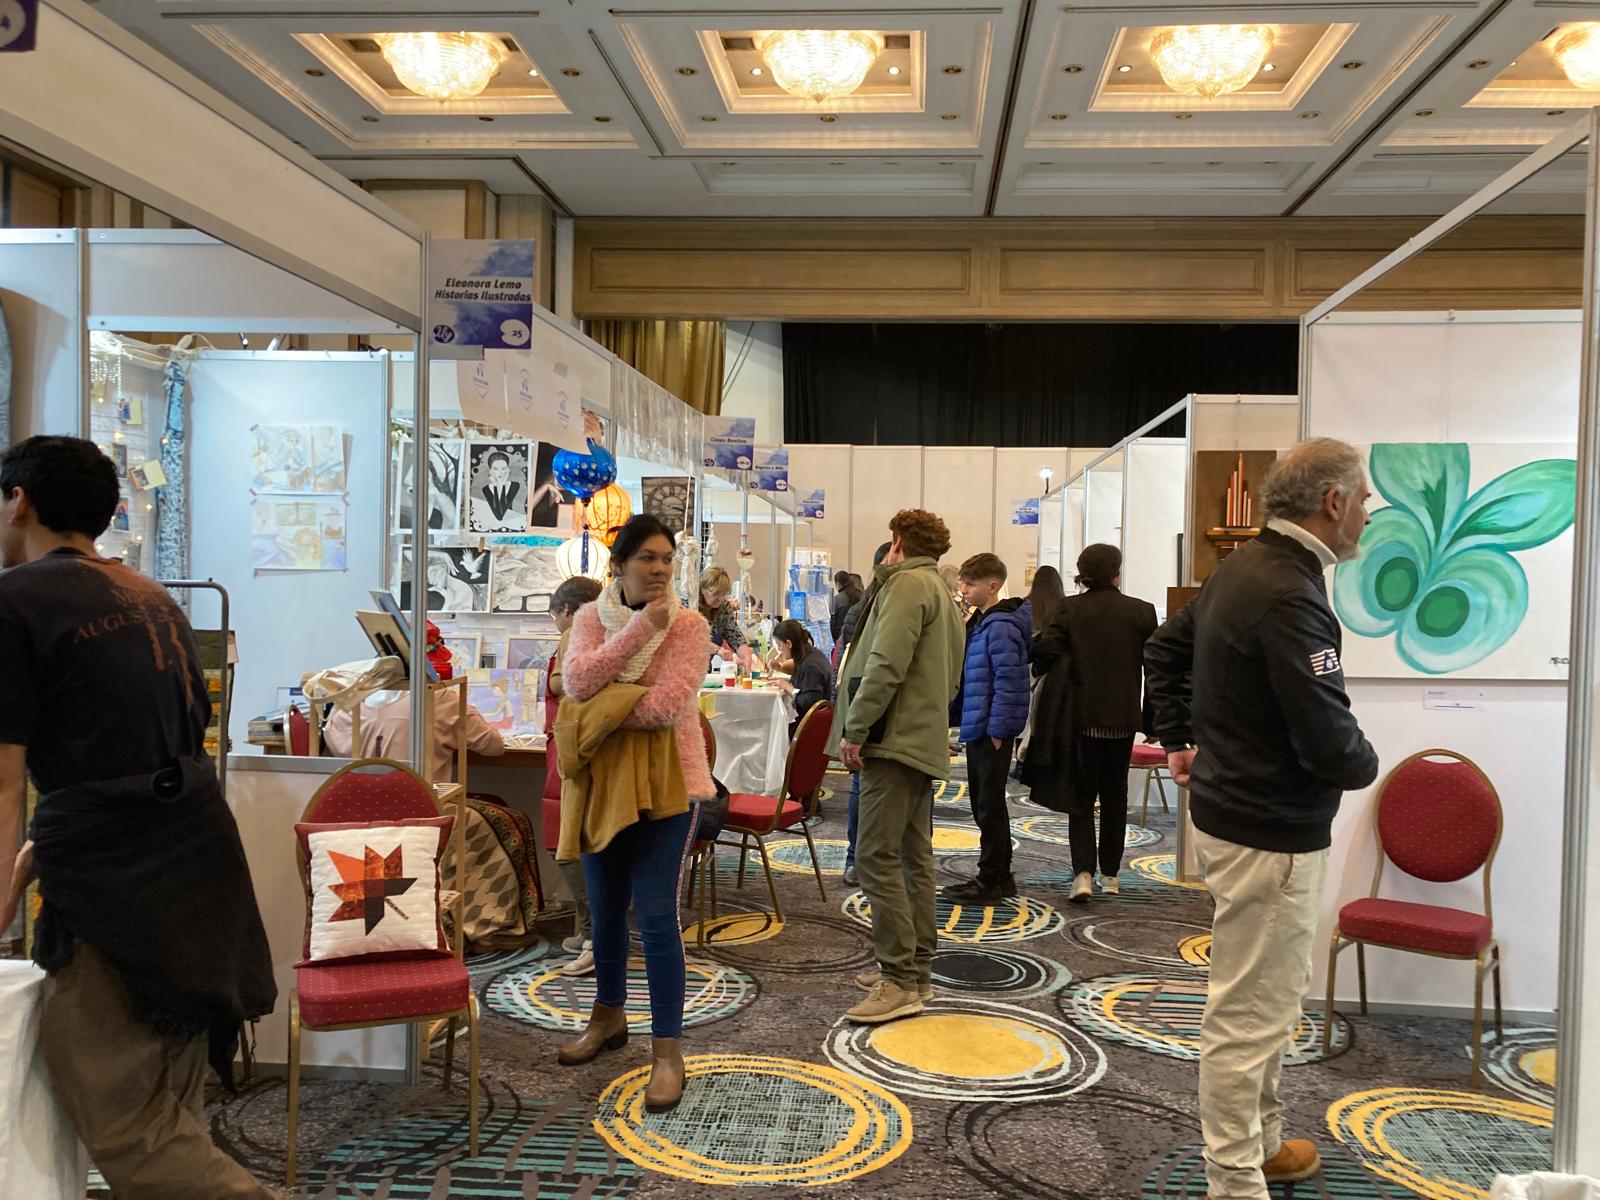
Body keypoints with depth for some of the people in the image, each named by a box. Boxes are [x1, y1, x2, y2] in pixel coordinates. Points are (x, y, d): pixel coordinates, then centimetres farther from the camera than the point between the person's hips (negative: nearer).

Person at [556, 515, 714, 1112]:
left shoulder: (688, 625, -7)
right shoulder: (591, 618, 4)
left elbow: (669, 703, -19)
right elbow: (577, 681, -15)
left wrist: (600, 709, -14)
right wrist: (639, 628, -19)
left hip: (665, 782, -4)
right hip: (600, 779, 4)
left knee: (656, 916, -8)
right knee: (605, 909, 18)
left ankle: (667, 1050, 4)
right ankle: (609, 1015, 39)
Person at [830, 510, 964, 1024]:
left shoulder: (907, 583, -9)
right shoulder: (941, 594, 22)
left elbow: (886, 664, -21)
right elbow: (950, 677, 23)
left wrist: (855, 728, -18)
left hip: (894, 738, -11)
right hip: (923, 740, 11)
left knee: (877, 856, -11)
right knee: (914, 856, 12)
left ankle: (900, 980, -11)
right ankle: (916, 969, 18)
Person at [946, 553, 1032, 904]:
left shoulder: (1000, 626, -16)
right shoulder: (978, 622, 14)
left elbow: (1008, 680, -21)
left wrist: (997, 729, -21)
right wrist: (959, 716, 16)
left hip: (993, 729, -10)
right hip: (977, 727, 10)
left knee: (990, 805, -1)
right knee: (982, 802, 16)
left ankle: (992, 880, 9)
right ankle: (999, 876, 26)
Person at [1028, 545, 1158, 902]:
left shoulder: (1068, 609, -7)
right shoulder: (1141, 612, -3)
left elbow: (1046, 653, -14)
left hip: (1081, 716, -1)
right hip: (1122, 718, 1)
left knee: (1081, 795, 6)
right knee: (1114, 795, 15)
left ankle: (1083, 873, -9)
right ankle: (1110, 875, 23)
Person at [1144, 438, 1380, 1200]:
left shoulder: (1243, 569, 7)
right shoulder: (1289, 595, -24)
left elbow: (1163, 650, 20)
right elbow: (1330, 743, -26)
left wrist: (1178, 739, 21)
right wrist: (1365, 765, -5)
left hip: (1233, 808, 10)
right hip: (1271, 831, -10)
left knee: (1269, 997, 23)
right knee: (1249, 1011, 2)